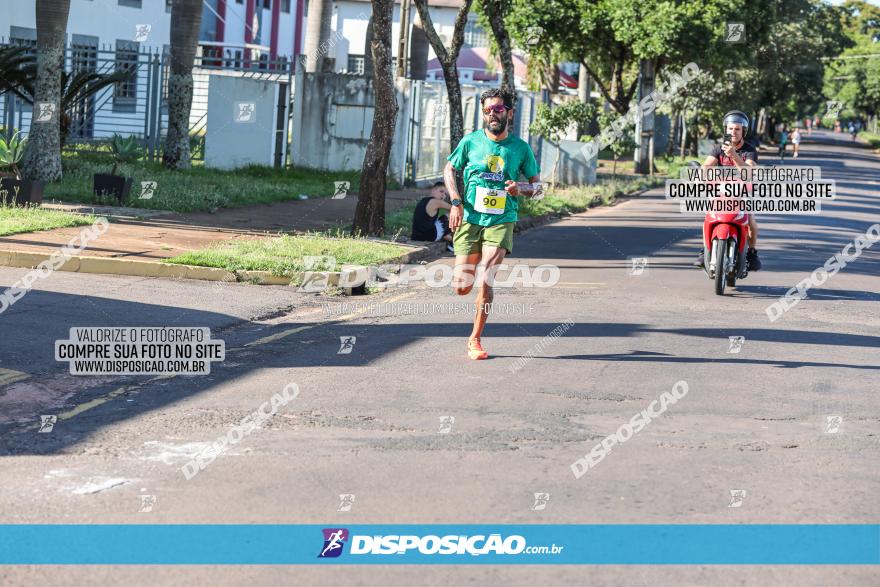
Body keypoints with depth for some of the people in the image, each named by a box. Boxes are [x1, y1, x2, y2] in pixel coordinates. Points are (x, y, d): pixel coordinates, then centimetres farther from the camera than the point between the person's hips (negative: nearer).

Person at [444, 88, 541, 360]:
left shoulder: (520, 148, 2)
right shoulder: (471, 141, 1)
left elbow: (537, 185, 11)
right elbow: (449, 169, 13)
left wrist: (521, 189, -12)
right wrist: (456, 202, -1)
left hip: (501, 221, -1)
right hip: (469, 219, 1)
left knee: (485, 281, -17)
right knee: (462, 287, -1)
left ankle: (475, 340, -1)